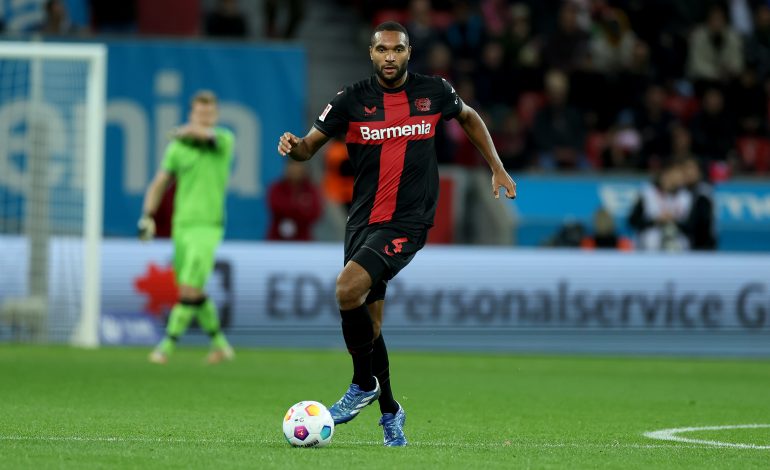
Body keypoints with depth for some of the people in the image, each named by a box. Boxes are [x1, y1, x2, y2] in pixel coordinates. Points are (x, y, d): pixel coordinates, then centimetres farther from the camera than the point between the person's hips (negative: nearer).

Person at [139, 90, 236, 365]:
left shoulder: (225, 141, -3)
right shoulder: (177, 148, 6)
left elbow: (201, 133, -21)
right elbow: (159, 185, 12)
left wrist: (182, 132, 0)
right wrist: (147, 216, 1)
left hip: (208, 226, -4)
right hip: (181, 226, 4)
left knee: (189, 289, -13)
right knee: (194, 293, 11)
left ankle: (167, 346, -7)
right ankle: (220, 344, 27)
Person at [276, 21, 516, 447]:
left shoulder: (434, 92, -1)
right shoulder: (351, 100, -1)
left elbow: (469, 117, 20)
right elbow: (312, 144, 0)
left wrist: (497, 169, 17)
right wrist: (294, 147, -23)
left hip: (407, 222, -4)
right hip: (363, 219, 4)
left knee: (348, 289, -24)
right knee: (368, 321, 7)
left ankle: (364, 384, -5)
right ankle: (389, 410, 24)